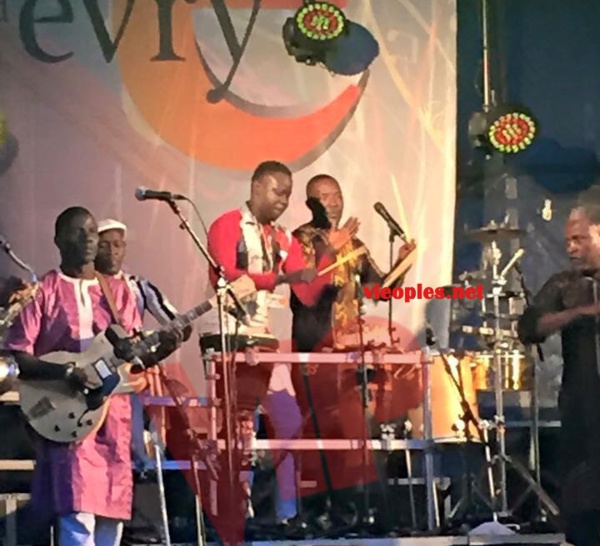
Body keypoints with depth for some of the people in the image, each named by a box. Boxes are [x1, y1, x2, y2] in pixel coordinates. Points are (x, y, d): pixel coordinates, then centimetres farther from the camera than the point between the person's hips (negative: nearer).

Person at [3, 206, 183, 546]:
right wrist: (67, 373, -20)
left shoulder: (118, 291, 14)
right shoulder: (43, 292, -2)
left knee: (111, 511, 5)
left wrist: (162, 349, -7)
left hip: (112, 411, 6)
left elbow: (134, 355, 14)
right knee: (78, 514, -19)